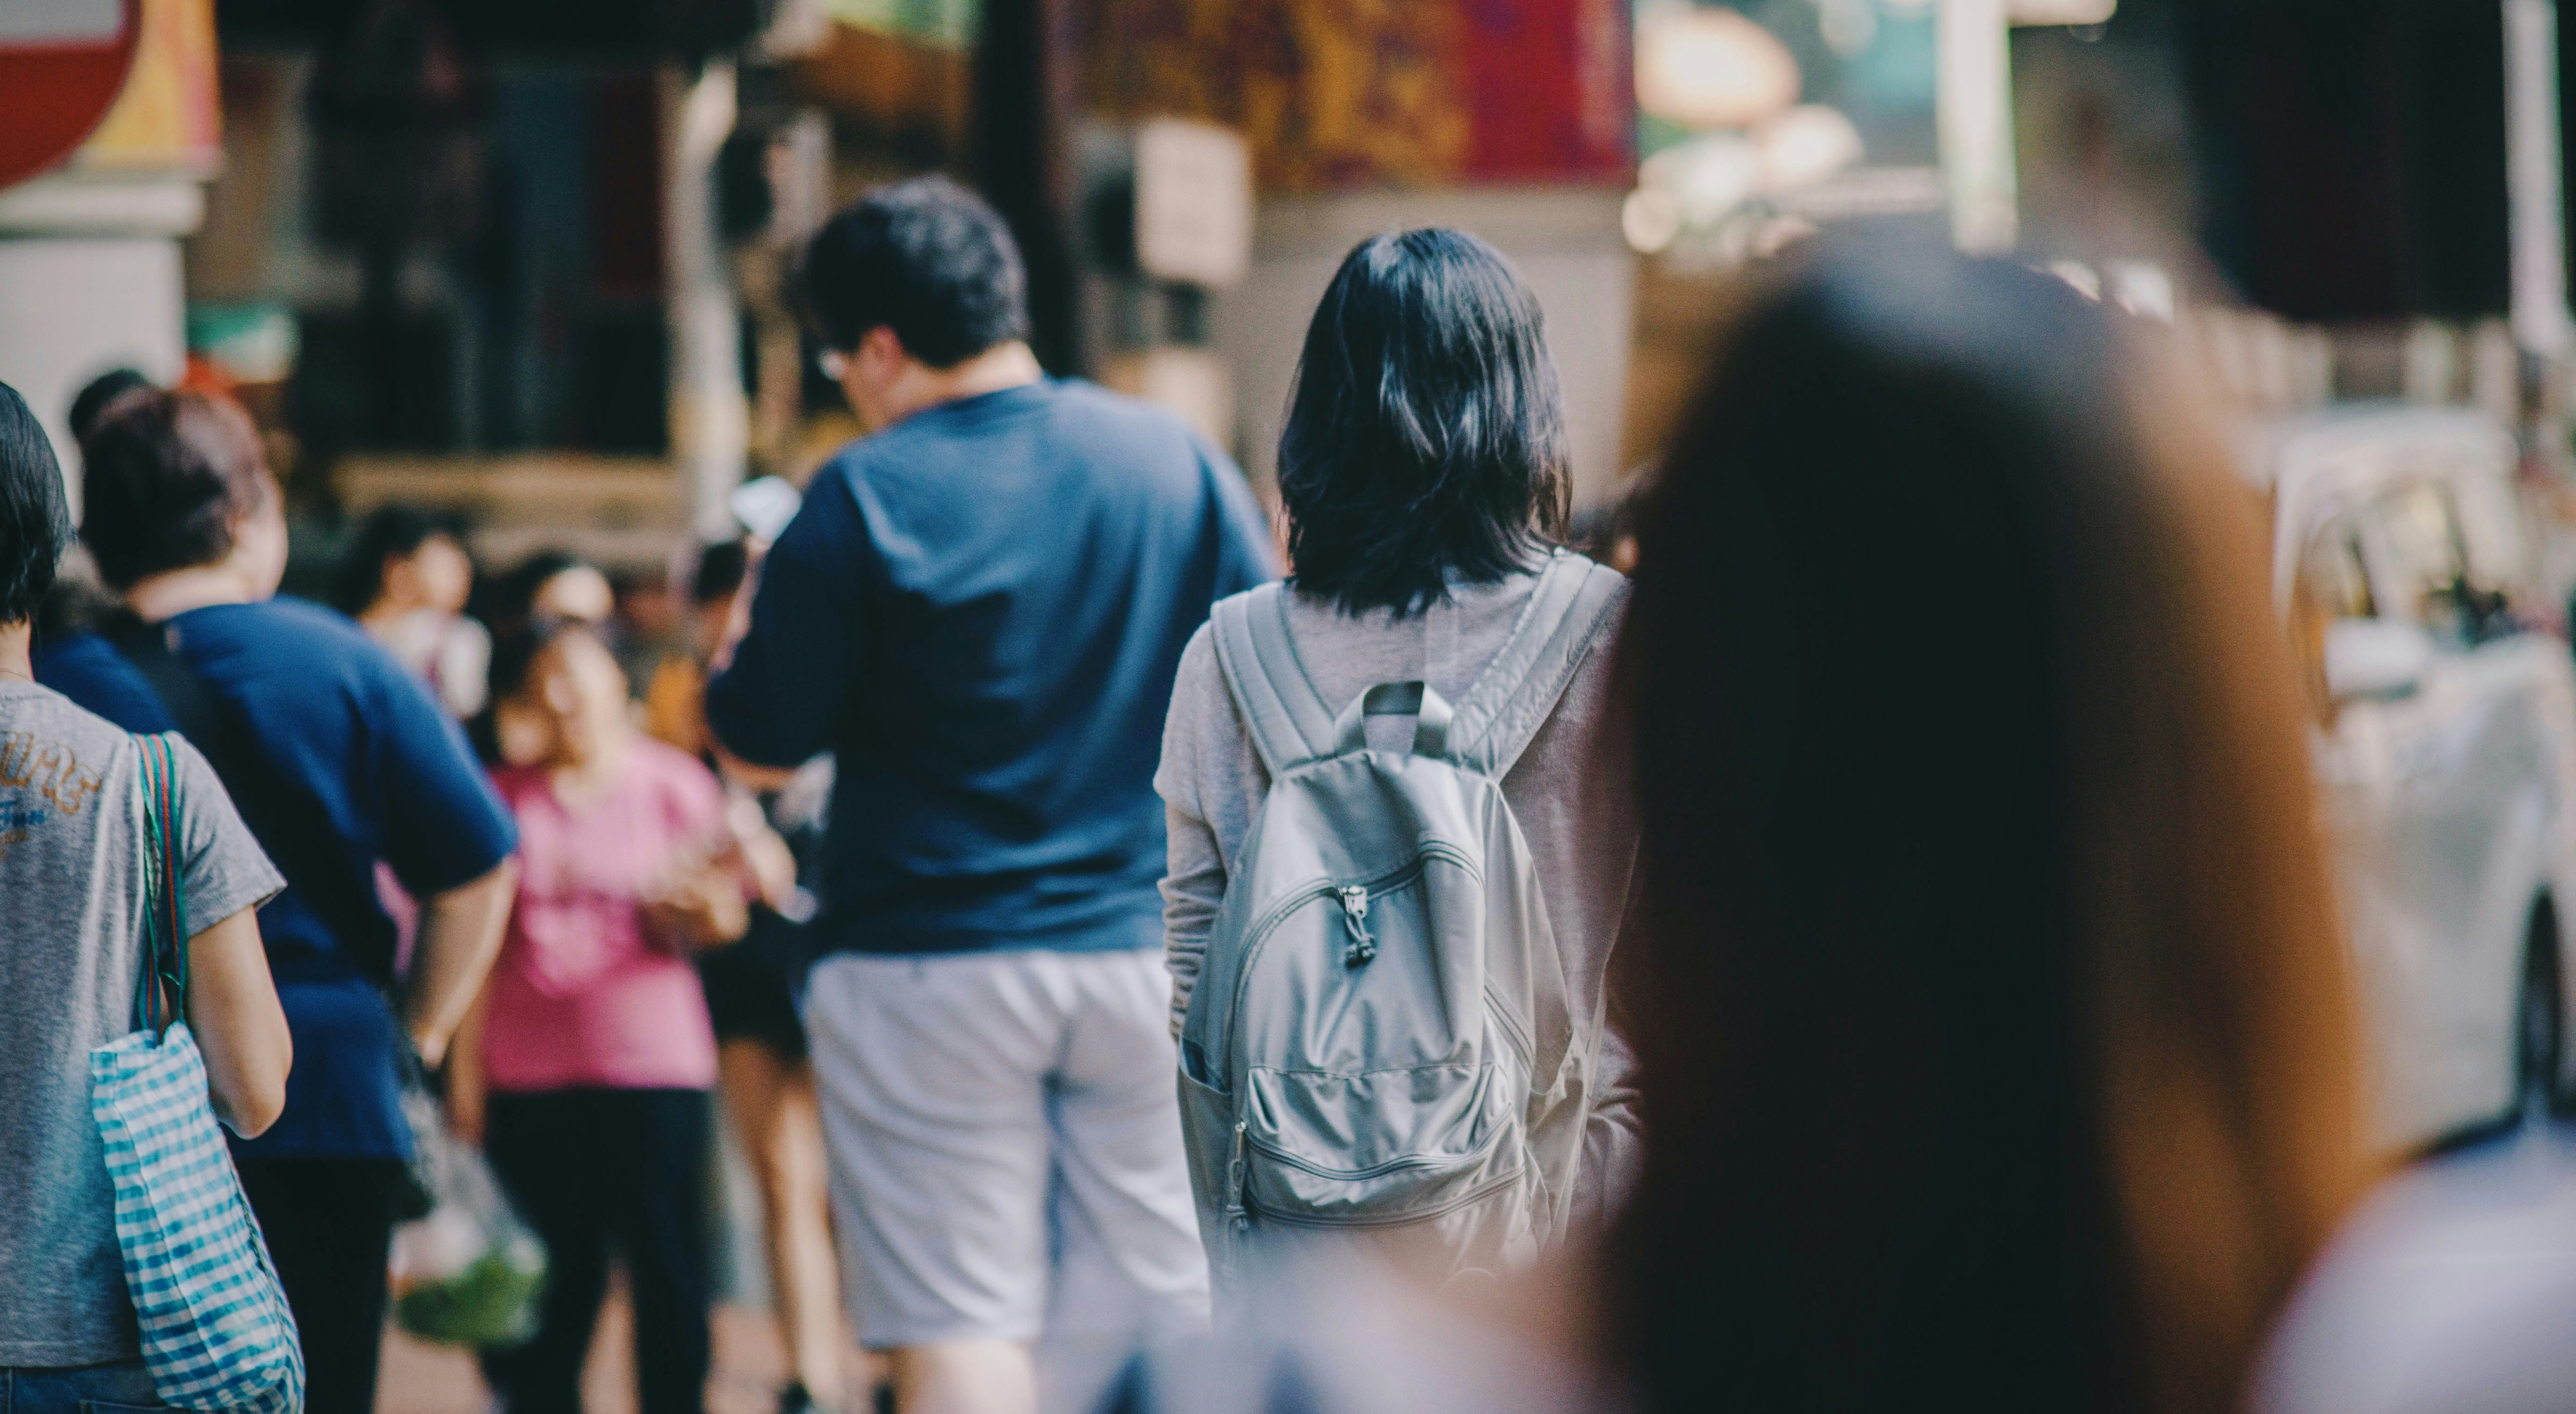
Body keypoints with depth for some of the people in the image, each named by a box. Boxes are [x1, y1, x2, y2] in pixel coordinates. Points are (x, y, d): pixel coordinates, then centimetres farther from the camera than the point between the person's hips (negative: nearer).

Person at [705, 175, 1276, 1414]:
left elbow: (761, 748, -3)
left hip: (929, 969, -3)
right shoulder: (1181, 462, 3)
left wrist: (749, 614, 14)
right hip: (1149, 949, 4)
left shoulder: (861, 500, -9)